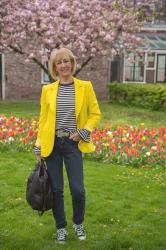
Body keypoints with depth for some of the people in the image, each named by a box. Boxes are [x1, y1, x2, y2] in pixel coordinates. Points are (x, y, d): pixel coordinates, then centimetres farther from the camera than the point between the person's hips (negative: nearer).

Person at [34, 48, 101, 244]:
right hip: (52, 144, 1)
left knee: (77, 189, -3)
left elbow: (95, 114, 6)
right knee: (56, 189, 6)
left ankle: (78, 223, 26)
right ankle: (61, 227, 27)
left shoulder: (85, 87, 1)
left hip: (73, 144, -1)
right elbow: (42, 119, 7)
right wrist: (39, 147, 3)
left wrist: (83, 132, -9)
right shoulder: (48, 90, 4)